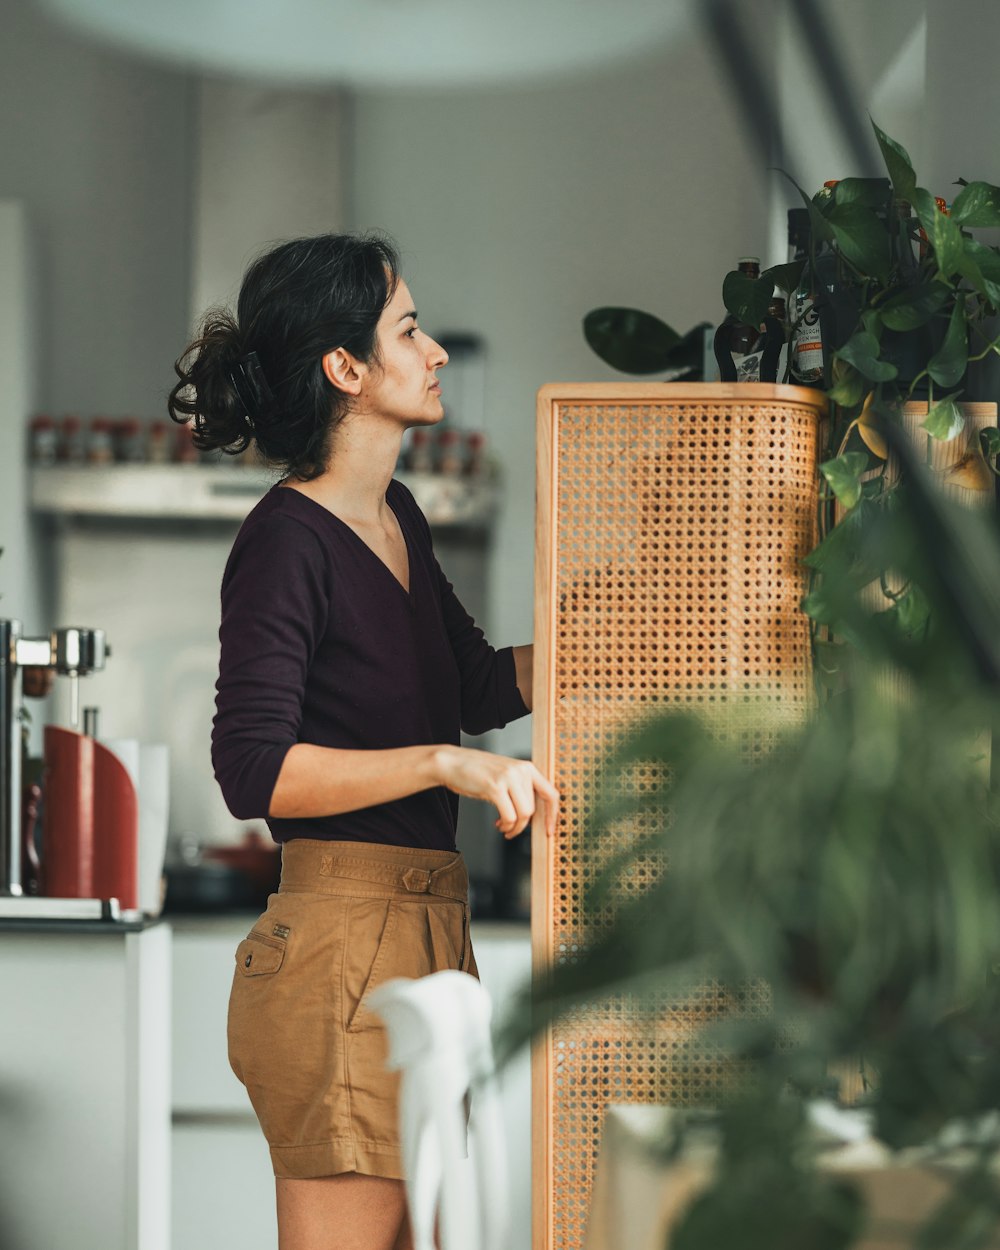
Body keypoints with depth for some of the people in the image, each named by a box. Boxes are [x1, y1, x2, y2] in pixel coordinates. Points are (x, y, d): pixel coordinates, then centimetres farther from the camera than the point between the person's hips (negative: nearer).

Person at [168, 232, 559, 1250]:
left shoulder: (396, 517, 15)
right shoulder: (285, 540, -13)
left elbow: (482, 686, 25)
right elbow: (252, 770, -21)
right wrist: (447, 763, -27)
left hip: (428, 927, 9)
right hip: (341, 937, -9)